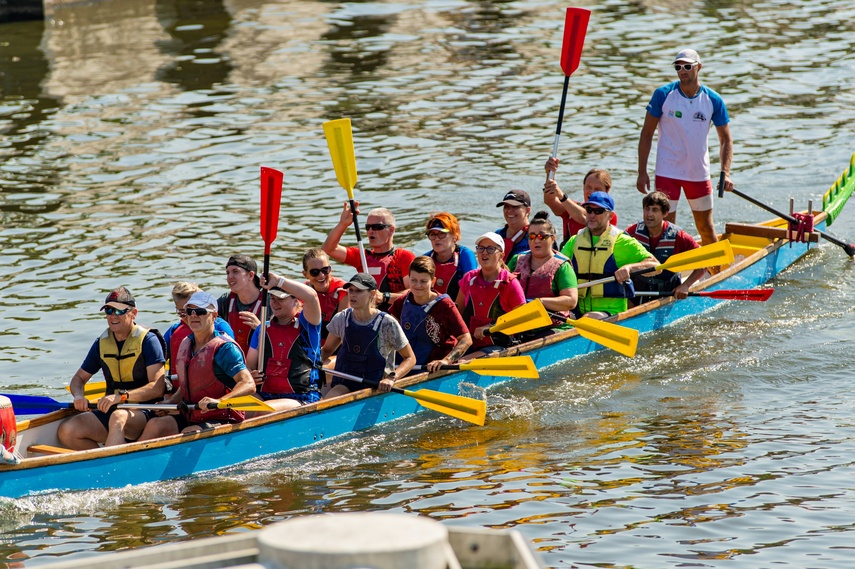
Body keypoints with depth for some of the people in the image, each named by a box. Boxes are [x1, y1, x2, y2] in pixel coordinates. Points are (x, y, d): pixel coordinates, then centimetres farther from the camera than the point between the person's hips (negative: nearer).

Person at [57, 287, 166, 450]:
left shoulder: (148, 340, -6)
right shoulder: (102, 343, 10)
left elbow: (157, 388, -15)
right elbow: (79, 378, 20)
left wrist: (122, 396, -28)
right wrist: (78, 395, -5)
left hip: (145, 413, -6)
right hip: (111, 410, 6)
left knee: (118, 417, -39)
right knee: (66, 431, -17)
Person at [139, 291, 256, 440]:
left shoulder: (224, 348, -13)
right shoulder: (185, 344, 12)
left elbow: (249, 385, -25)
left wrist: (219, 401, -40)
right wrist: (169, 403, 6)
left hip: (223, 421, -7)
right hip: (190, 417, 7)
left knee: (189, 433, -33)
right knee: (155, 425, -18)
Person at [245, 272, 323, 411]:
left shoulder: (306, 325, 3)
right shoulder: (263, 329, 19)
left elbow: (311, 296, -17)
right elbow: (249, 364, 19)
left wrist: (278, 280, -18)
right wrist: (249, 377, -6)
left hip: (301, 399, -4)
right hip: (263, 395, 4)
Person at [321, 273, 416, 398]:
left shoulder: (387, 324, -9)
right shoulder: (341, 319, 3)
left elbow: (410, 358, -3)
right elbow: (327, 350, 20)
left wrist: (391, 378, -20)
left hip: (376, 387, -3)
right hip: (344, 385, 3)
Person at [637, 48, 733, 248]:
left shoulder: (713, 100, -3)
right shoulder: (663, 95, -7)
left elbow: (725, 139, 3)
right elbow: (647, 134, -2)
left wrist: (725, 173, -11)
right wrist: (642, 172, -6)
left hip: (699, 172, 2)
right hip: (667, 172, -2)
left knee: (707, 229, 10)